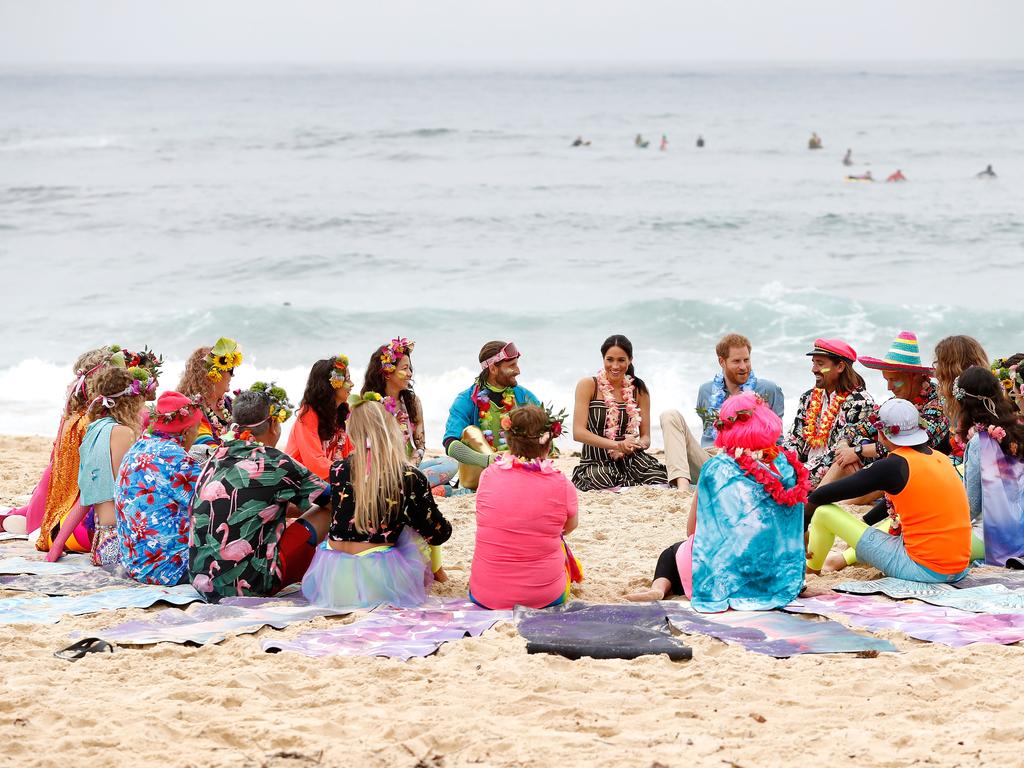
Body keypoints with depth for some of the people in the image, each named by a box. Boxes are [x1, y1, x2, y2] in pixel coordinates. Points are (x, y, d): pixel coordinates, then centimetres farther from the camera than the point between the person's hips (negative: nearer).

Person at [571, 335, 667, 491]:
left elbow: (646, 437, 9)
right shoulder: (588, 386, -2)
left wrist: (638, 444, -17)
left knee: (661, 481, -29)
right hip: (596, 463, -2)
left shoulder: (639, 390, 9)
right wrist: (618, 445, -23)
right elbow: (578, 432, -12)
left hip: (631, 459, 2)